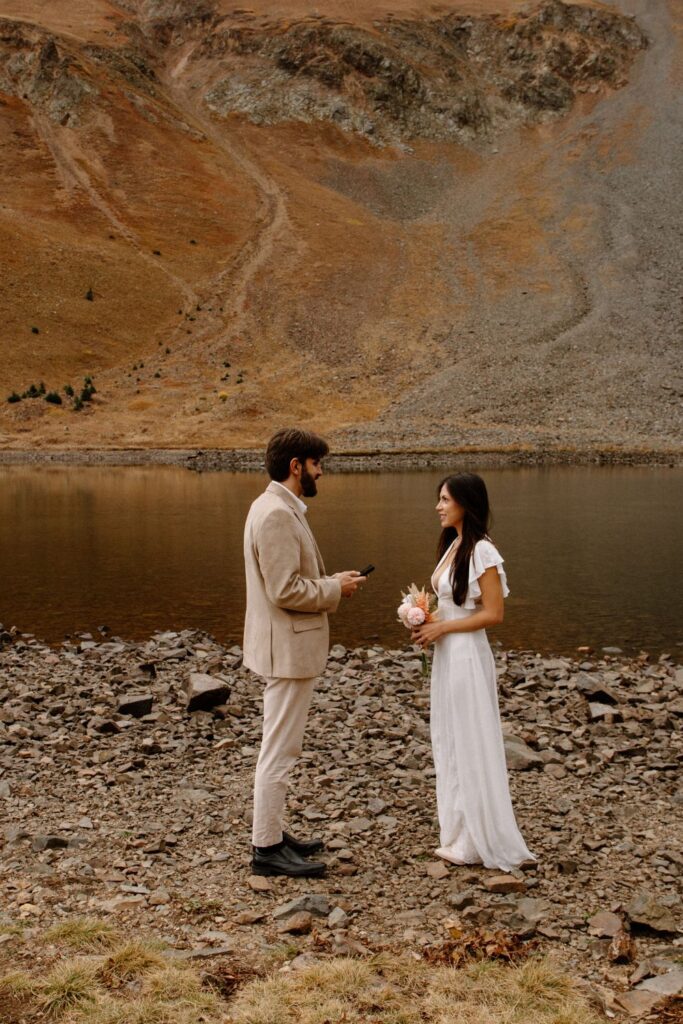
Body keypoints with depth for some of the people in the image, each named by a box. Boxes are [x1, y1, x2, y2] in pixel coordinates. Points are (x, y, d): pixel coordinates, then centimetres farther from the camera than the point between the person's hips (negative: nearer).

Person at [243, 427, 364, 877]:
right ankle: (267, 849, 6)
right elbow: (286, 591, -25)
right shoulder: (277, 514, -21)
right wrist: (335, 588, -12)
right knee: (279, 750, -3)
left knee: (281, 747, 18)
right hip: (288, 648, -11)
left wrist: (331, 582, 8)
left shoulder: (280, 508, 12)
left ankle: (272, 833, 29)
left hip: (289, 645, 11)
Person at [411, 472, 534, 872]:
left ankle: (481, 841, 13)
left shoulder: (482, 551, -16)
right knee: (449, 742, 15)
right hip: (447, 654, 9)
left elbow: (494, 613, -18)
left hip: (467, 655, -9)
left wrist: (443, 627, -16)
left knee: (472, 745, 1)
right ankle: (461, 832, 26)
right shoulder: (453, 545, 10)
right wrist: (429, 624, 3)